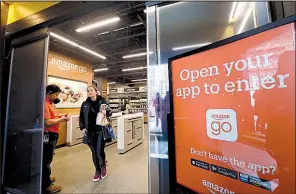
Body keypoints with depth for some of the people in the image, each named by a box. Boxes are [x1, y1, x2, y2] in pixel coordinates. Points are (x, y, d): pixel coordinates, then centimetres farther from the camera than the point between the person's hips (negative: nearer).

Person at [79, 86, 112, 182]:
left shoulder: (102, 101, -3)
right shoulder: (85, 104, 5)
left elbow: (110, 112, 1)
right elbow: (81, 117, 10)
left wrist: (106, 112, -22)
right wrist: (82, 127, -1)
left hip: (101, 130, -3)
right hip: (90, 132, 3)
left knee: (99, 151, -2)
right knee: (94, 152, 12)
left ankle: (103, 166, 30)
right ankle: (98, 170, 34)